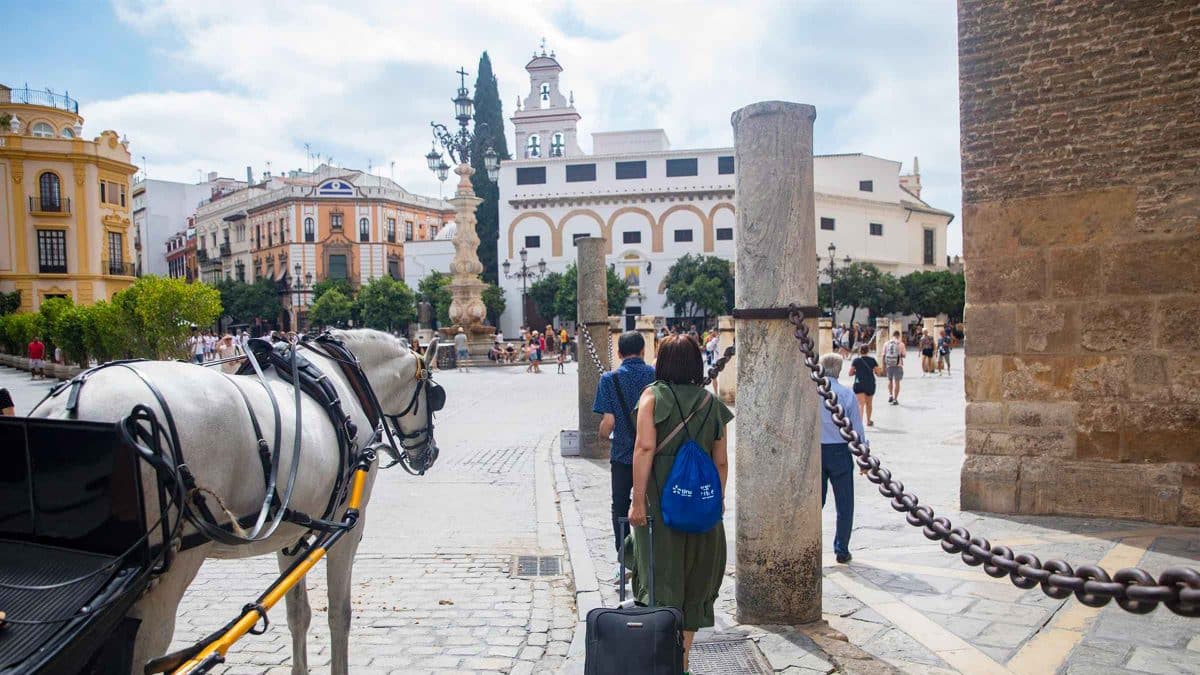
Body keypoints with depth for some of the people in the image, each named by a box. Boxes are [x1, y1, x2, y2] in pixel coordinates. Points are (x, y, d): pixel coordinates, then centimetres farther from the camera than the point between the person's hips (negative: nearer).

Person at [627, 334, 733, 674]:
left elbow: (645, 447, -15)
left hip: (660, 500, -3)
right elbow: (721, 462, 5)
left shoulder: (653, 395, -4)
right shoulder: (711, 403, 5)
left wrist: (638, 500, -15)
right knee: (694, 580, 15)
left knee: (661, 578, 3)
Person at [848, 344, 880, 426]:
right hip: (870, 384, 2)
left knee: (861, 404, -9)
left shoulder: (856, 360, -1)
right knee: (869, 403, 20)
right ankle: (868, 421, 36)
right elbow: (878, 373, 2)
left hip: (859, 384, -2)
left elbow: (850, 373, 1)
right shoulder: (872, 360, 1)